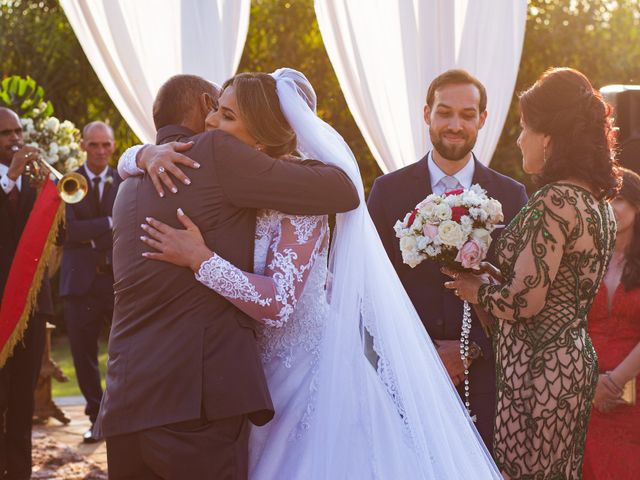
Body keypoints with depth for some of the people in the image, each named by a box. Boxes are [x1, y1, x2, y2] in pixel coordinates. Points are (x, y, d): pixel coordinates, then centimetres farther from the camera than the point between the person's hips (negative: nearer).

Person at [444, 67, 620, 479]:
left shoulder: (555, 203, -18)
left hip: (539, 371, -10)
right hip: (575, 362, 10)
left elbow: (524, 302, -20)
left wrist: (478, 290, -2)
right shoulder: (598, 201, 10)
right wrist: (491, 278, 11)